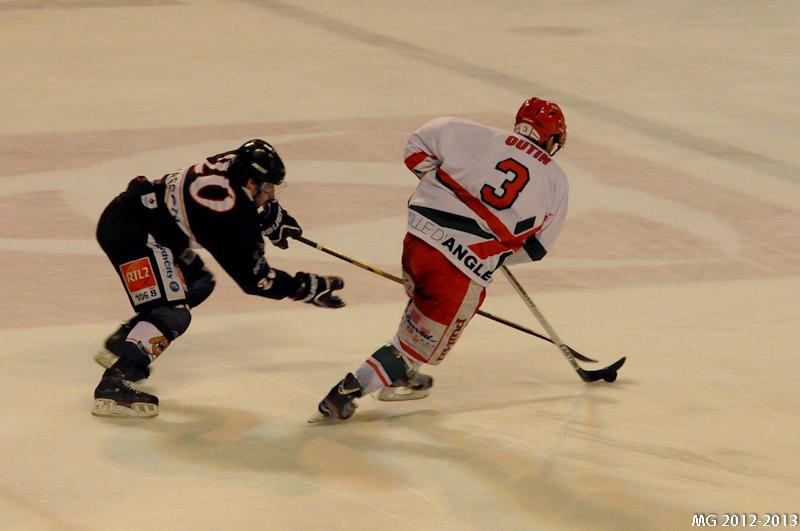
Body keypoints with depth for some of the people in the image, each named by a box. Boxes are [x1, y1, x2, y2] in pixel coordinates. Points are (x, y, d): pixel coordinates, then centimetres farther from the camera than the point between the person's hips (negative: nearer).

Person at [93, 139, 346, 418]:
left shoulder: (235, 163, 0)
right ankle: (114, 385, -25)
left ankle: (120, 344, 28)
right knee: (173, 316, -18)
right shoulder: (231, 217, -24)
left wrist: (274, 217, 24)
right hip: (128, 231, -11)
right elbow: (254, 277, -16)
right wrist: (306, 288, -12)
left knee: (198, 284, 23)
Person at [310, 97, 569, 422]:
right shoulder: (556, 182, 6)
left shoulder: (482, 138, 5)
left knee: (423, 301, 34)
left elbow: (418, 147, 9)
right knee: (420, 343, 11)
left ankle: (399, 377, 47)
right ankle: (346, 392, 3)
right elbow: (536, 247, 15)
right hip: (464, 274, -4)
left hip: (419, 237, 4)